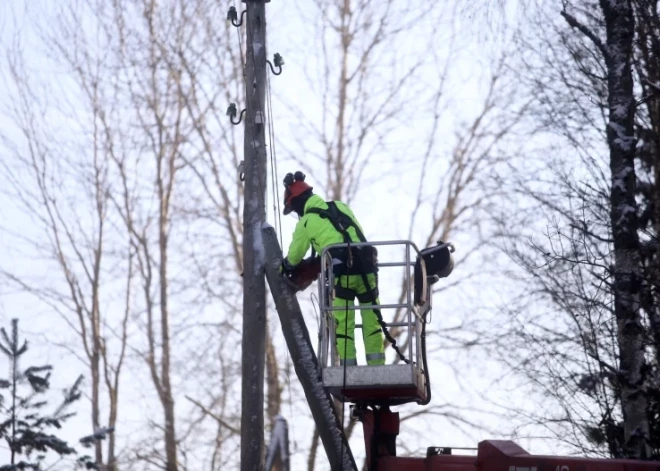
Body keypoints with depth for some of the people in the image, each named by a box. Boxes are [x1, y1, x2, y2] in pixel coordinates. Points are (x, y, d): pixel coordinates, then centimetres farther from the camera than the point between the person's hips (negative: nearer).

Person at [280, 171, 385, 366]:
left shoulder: (305, 222, 7)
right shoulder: (341, 207, 19)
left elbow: (294, 256, 17)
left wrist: (283, 267, 39)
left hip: (342, 272, -4)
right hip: (366, 264, 4)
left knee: (343, 322, 4)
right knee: (372, 319, 7)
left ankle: (349, 367, 0)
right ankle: (377, 365, 5)